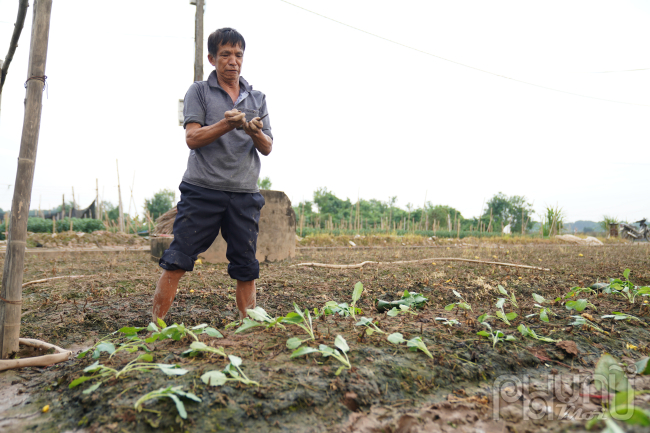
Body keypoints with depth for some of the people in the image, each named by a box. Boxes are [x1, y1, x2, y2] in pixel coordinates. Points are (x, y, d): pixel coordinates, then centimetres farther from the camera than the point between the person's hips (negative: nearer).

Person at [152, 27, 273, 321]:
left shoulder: (258, 98, 17)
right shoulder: (199, 91, 8)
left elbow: (267, 148, 11)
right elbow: (192, 138, -4)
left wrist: (257, 134, -12)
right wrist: (225, 125, -21)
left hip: (244, 194, 3)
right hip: (202, 189, -2)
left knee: (246, 269, 4)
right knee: (176, 261, -5)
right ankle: (156, 325, 6)